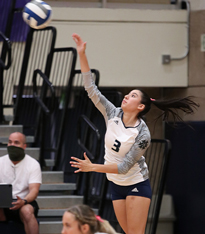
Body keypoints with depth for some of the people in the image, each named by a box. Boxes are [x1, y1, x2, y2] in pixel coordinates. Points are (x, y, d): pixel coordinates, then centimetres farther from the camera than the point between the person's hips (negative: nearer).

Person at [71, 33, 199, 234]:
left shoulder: (142, 135, -21)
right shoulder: (113, 115, -6)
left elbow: (124, 166, -22)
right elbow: (91, 89, -10)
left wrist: (93, 167, -29)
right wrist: (81, 54, -17)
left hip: (137, 185, -5)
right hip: (116, 185, 6)